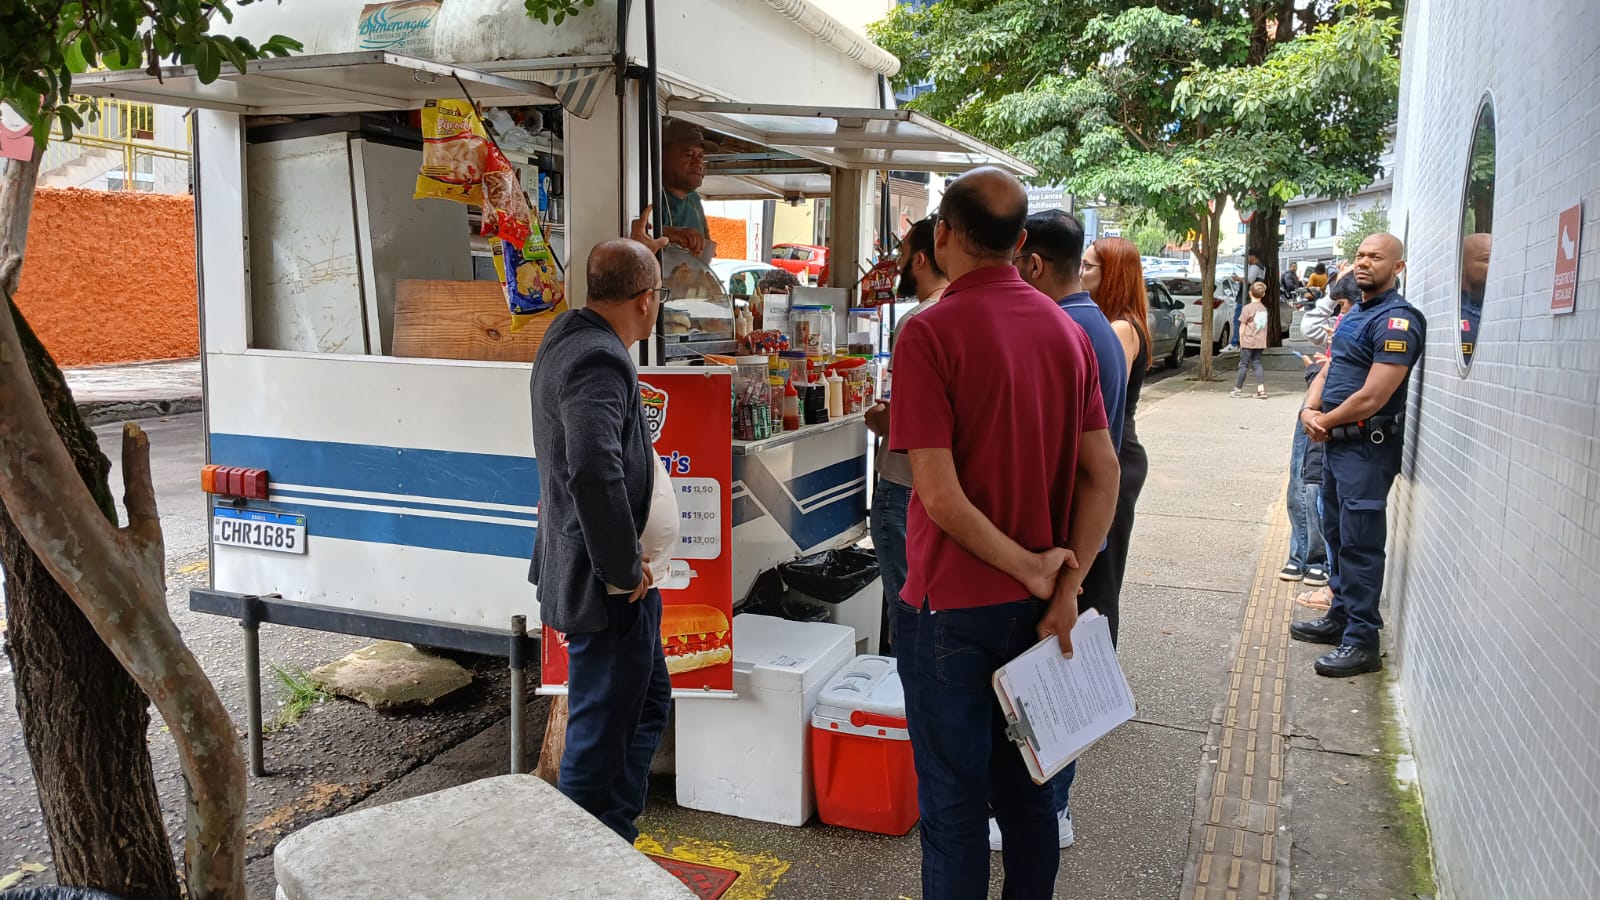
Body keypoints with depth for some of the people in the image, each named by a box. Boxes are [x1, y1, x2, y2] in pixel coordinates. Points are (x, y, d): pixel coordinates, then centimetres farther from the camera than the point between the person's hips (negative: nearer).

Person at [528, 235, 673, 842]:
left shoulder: (566, 338, 10)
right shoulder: (600, 361, -23)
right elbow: (593, 471, -36)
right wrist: (624, 569, -25)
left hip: (591, 576, 11)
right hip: (608, 587, -11)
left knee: (648, 701, 23)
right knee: (600, 736, 4)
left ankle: (615, 842, 37)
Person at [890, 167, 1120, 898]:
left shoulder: (931, 333, -16)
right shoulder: (1065, 330, 3)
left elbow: (939, 493, -22)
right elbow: (1103, 471, 1)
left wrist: (1034, 568, -11)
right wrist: (1067, 582, -2)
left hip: (952, 605, -6)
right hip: (1034, 609, 6)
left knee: (953, 803, 9)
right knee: (1025, 789, 20)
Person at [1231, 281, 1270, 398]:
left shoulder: (1248, 308, -11)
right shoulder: (1264, 308, 8)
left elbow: (1242, 327, -9)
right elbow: (1264, 326, 13)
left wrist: (1241, 342, -1)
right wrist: (1264, 342, 18)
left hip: (1249, 342, -6)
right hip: (1260, 342, 6)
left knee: (1244, 365, 2)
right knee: (1257, 363, 8)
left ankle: (1238, 389, 11)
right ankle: (1261, 390, -2)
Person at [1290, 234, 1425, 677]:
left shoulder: (1396, 320, -17)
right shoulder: (1352, 314, 14)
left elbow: (1371, 398, -22)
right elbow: (1327, 372, 16)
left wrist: (1324, 422, -8)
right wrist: (1309, 411, -5)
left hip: (1367, 446, -10)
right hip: (1337, 442, 10)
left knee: (1360, 543, -5)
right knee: (1337, 535, 18)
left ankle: (1361, 641, 2)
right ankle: (1340, 617, 31)